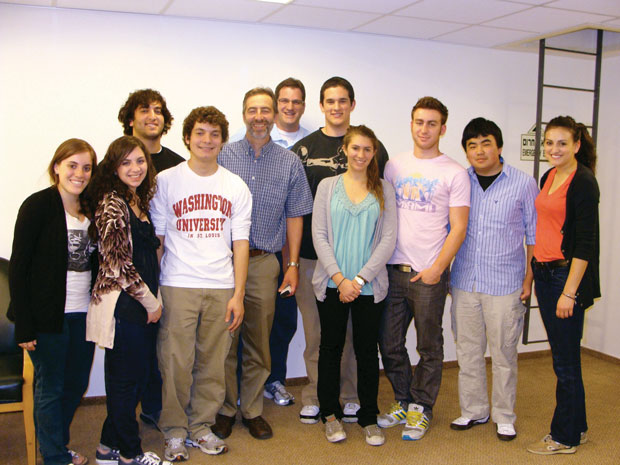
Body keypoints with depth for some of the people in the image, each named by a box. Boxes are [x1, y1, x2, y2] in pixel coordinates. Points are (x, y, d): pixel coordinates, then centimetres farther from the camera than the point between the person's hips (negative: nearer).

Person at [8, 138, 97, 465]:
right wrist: (23, 326, -15)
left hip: (83, 313, 6)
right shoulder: (38, 205, -10)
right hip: (49, 316, -6)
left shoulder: (91, 208, 8)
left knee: (77, 383, 16)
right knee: (50, 388, 7)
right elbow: (18, 266, -12)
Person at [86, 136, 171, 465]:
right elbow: (118, 265, -19)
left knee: (135, 377, 16)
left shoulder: (137, 200, 13)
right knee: (126, 380, 5)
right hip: (122, 306, -9)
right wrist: (151, 302, -11)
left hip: (141, 306, 9)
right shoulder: (111, 204, -14)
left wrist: (153, 299, 14)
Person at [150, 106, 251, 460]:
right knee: (176, 363, 0)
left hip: (222, 288, 2)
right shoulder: (166, 181, 4)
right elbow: (156, 238, 4)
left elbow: (240, 243, 7)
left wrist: (238, 294, 1)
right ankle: (175, 431, 18)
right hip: (177, 286, -2)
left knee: (213, 363, 5)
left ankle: (201, 426, 23)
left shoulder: (236, 187, 9)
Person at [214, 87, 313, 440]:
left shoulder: (290, 163, 6)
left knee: (259, 342, 9)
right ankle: (225, 409, 22)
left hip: (264, 262, 1)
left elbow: (294, 216, 8)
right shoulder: (223, 156, 3)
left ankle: (252, 409, 25)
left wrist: (293, 265, 2)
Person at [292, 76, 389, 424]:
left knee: (353, 327, 7)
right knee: (316, 328, 7)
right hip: (312, 254, 1)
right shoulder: (303, 149, 7)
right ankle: (315, 396, 21)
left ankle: (351, 396, 22)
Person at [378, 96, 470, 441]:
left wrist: (437, 268, -13)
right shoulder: (394, 166, 10)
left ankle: (421, 408, 24)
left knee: (429, 346, 7)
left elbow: (458, 228, -5)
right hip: (393, 269, 4)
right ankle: (403, 401, 29)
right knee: (389, 342, 10)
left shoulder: (454, 173, -2)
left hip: (429, 273, -4)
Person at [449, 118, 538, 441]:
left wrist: (529, 280, -1)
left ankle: (504, 416, 24)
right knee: (467, 350, 11)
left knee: (503, 353, 6)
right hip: (464, 282, 3)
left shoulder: (523, 184, -3)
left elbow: (534, 236, 3)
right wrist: (442, 272, 10)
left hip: (504, 284, -3)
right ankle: (473, 410, 28)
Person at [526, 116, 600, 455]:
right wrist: (530, 276, 18)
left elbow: (585, 243, -17)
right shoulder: (548, 178, 12)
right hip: (544, 274, 8)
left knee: (565, 360, 2)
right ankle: (576, 427, 30)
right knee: (562, 356, 16)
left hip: (567, 276, -8)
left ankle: (565, 438, 17)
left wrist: (569, 292, -19)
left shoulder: (583, 183, -13)